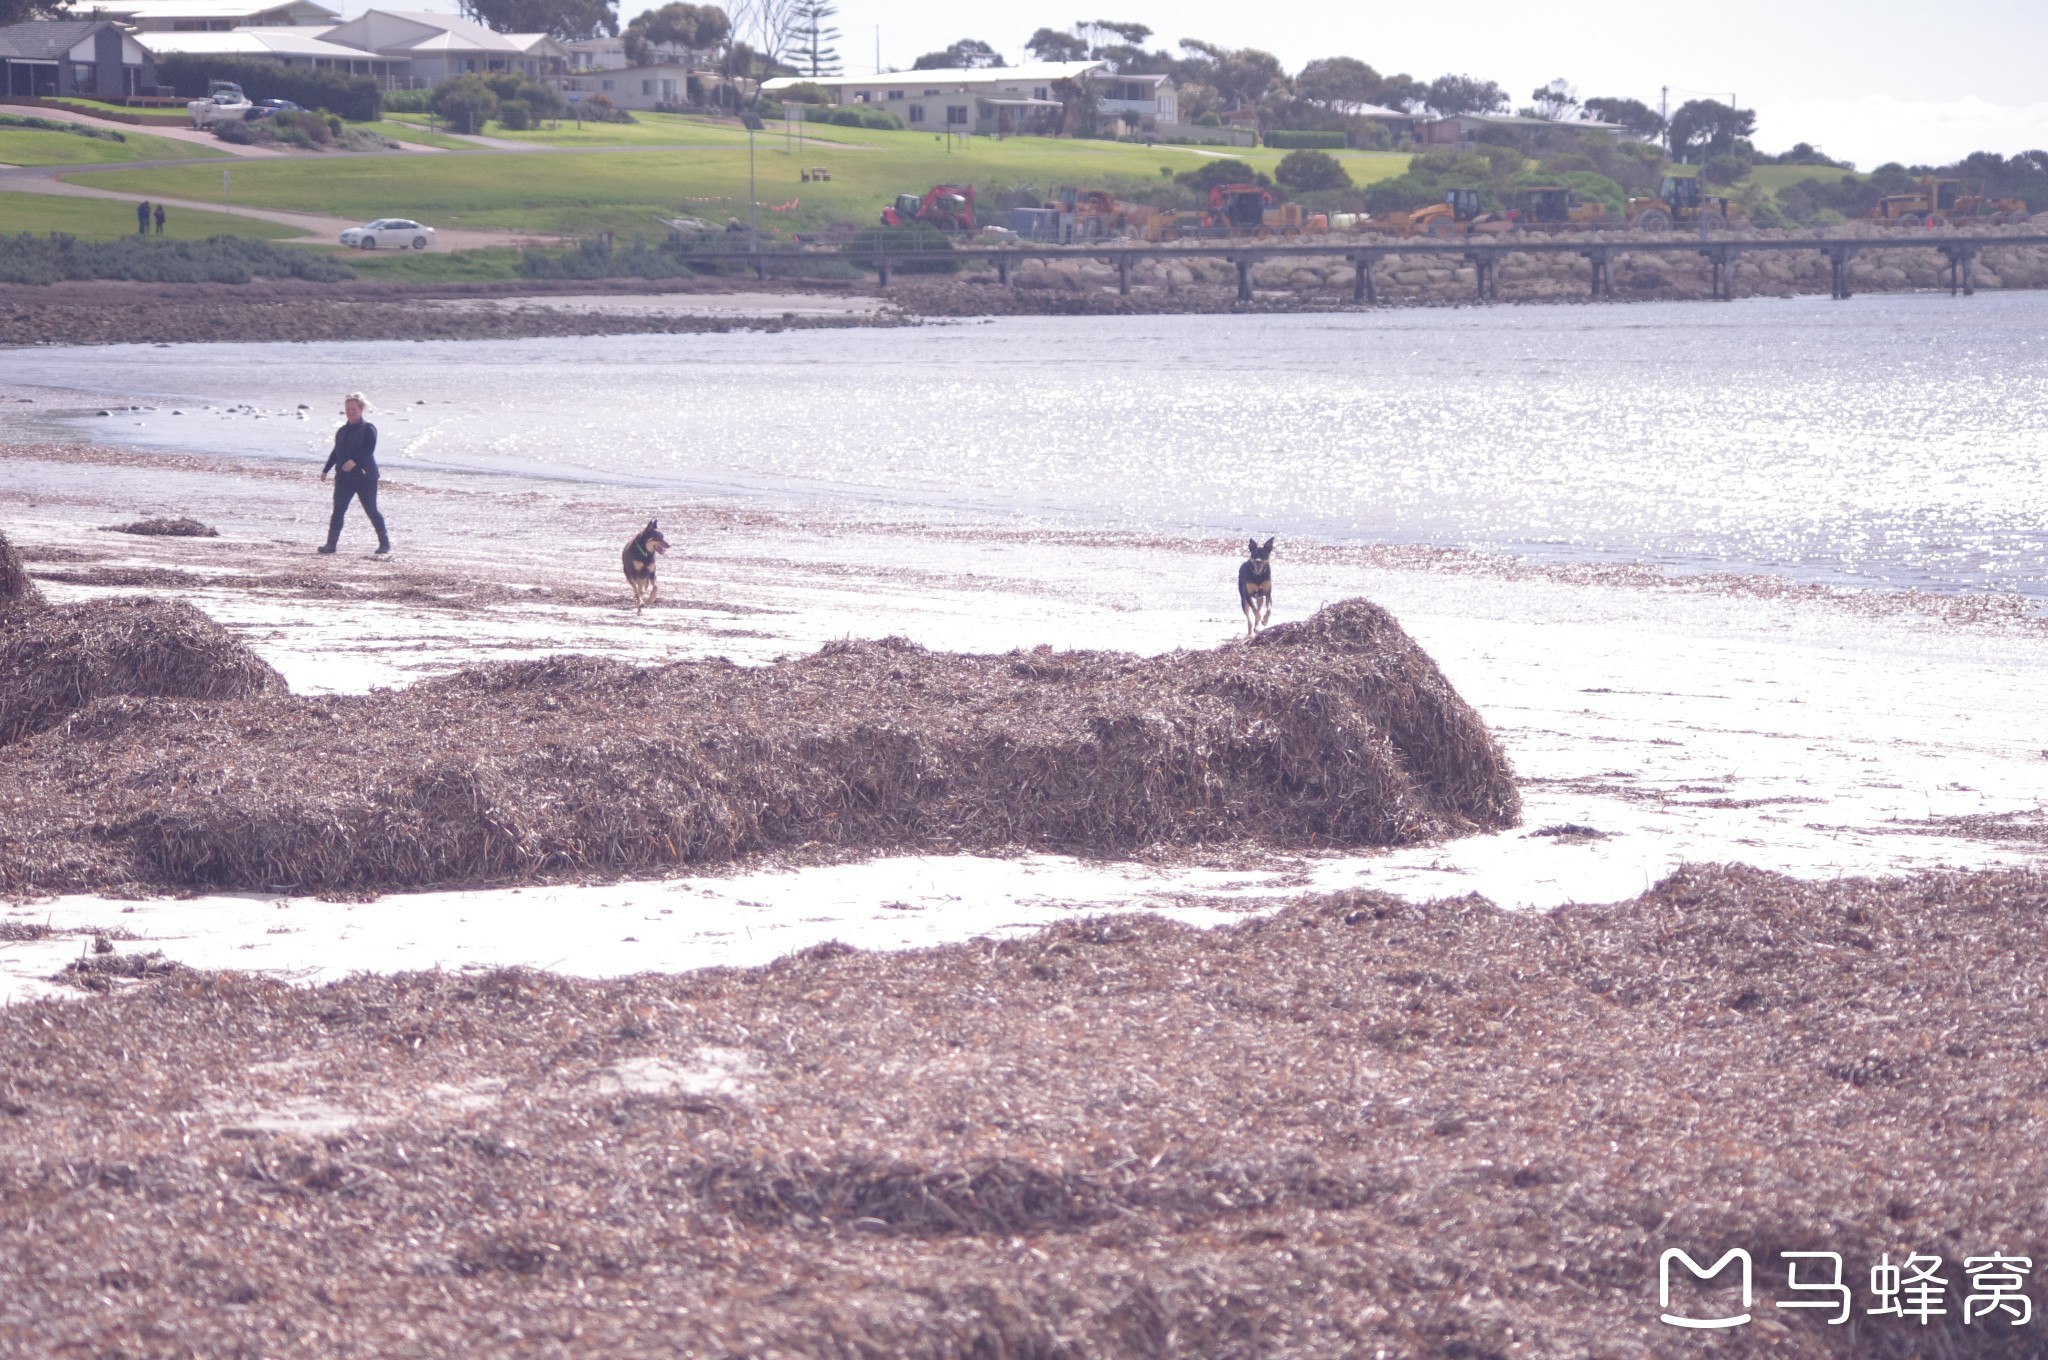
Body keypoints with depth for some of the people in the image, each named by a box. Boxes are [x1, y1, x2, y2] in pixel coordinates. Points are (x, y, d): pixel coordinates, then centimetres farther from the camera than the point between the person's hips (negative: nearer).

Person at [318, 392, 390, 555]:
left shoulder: (368, 429, -6)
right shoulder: (342, 431, 15)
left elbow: (369, 450, -19)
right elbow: (336, 452, 22)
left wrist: (354, 461, -34)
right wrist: (326, 470, 18)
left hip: (365, 476, -6)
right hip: (344, 477, 6)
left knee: (371, 511, 0)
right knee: (338, 510, -4)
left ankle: (385, 542, 13)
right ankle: (331, 543, -5)